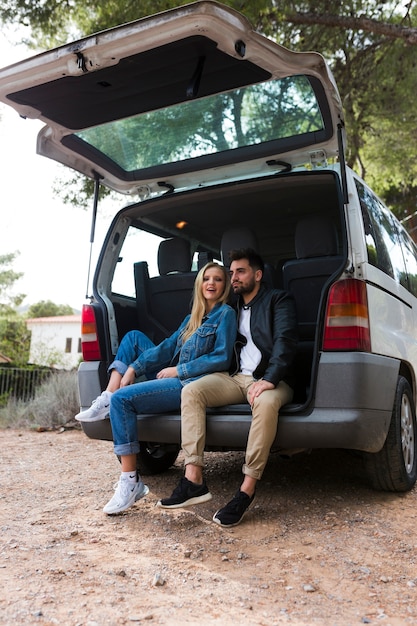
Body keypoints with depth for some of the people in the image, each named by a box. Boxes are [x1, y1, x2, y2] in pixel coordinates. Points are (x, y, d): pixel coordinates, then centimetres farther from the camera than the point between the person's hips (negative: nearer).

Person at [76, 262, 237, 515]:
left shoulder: (225, 313, -4)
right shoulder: (194, 316, 18)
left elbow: (222, 359, -13)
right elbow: (169, 346, 11)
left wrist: (178, 370, -11)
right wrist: (133, 368, 0)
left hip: (191, 385, -9)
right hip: (175, 378, 9)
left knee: (122, 398, -21)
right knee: (133, 337, 12)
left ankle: (131, 482, -16)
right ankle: (107, 401, -2)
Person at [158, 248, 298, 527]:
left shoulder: (279, 299, 3)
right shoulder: (232, 306, 22)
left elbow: (285, 341, -13)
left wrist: (269, 380, -27)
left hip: (270, 379, -5)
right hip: (235, 377, 6)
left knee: (266, 402, -39)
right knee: (191, 391, -20)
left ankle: (247, 491, -32)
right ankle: (193, 479, -25)